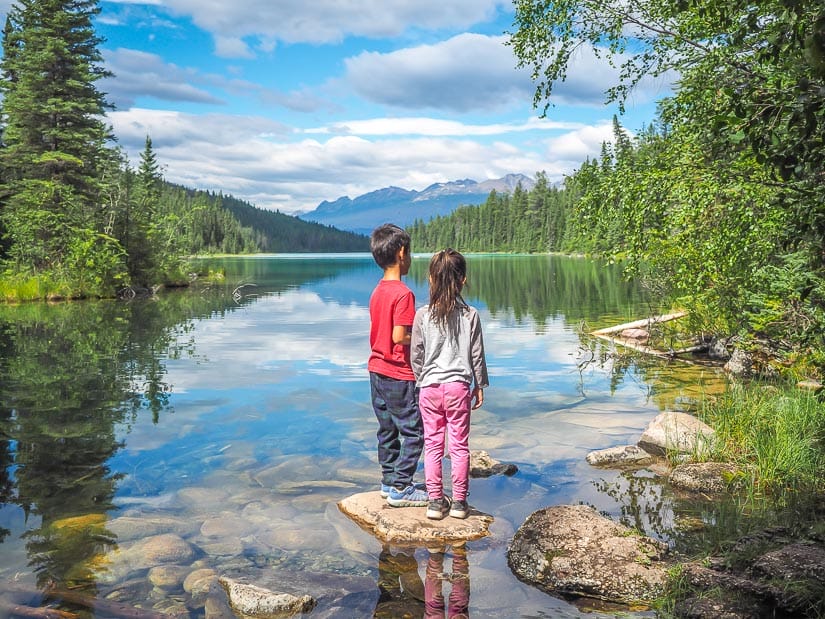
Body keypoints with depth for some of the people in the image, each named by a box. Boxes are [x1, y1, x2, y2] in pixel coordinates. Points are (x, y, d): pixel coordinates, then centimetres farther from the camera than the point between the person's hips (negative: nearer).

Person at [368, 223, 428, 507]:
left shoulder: (377, 291, 9)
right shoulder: (403, 293, -19)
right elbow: (399, 336, -23)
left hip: (377, 370, 9)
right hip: (399, 376, -9)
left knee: (387, 429, 17)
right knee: (413, 432, 1)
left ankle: (389, 481, 27)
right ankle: (400, 489, 6)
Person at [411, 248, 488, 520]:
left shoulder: (423, 315, -5)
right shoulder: (470, 315, -5)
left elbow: (416, 355, -1)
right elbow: (477, 355, 0)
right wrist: (479, 385, 12)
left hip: (430, 387, 1)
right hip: (459, 385, 0)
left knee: (433, 444, 9)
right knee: (460, 444, 8)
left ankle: (435, 500, 14)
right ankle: (459, 501, 14)